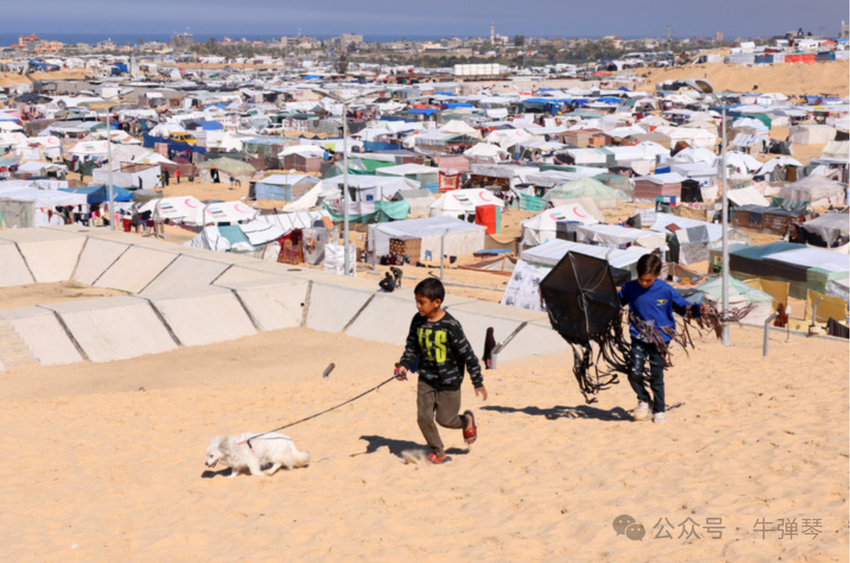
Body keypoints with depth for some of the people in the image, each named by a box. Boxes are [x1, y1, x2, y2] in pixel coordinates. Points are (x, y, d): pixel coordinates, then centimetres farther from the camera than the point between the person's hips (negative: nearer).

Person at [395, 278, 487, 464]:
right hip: (426, 378, 4)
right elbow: (412, 346, 8)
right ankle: (438, 452, 16)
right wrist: (404, 365, -11)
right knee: (423, 416, -4)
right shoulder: (418, 320, -6)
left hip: (449, 380, -4)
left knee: (445, 419, 4)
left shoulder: (450, 325, -22)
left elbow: (468, 354, -15)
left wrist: (478, 383, -10)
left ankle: (467, 420, 38)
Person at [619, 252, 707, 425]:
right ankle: (643, 400, 20)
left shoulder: (665, 290, -6)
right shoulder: (629, 288, -2)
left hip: (659, 339, -1)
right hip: (639, 339, 2)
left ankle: (660, 410, 21)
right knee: (634, 373, -8)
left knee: (656, 376, 3)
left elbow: (682, 306, 5)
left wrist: (698, 309, -10)